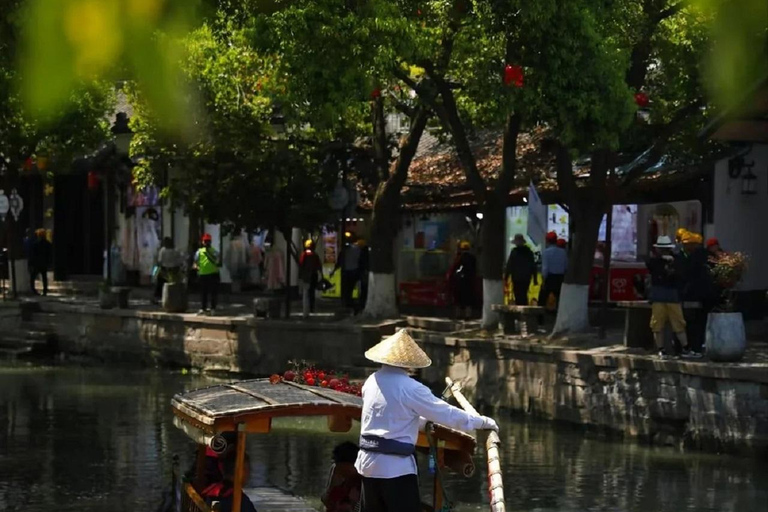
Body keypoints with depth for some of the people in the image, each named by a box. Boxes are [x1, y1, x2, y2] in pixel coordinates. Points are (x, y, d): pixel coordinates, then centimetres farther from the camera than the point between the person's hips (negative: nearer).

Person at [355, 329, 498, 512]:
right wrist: (482, 422, 0)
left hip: (368, 462, 7)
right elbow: (447, 413, -11)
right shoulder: (410, 389, -14)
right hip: (396, 466, -7)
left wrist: (426, 418, 29)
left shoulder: (372, 382, 8)